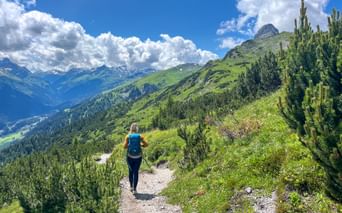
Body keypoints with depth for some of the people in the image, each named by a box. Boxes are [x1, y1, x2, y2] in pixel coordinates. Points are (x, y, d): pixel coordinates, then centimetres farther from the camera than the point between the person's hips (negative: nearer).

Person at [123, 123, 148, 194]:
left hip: (130, 156, 1)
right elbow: (146, 144, -2)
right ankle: (134, 189, 8)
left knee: (130, 171, 21)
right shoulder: (140, 136, -6)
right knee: (136, 172, 8)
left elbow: (124, 146, -7)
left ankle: (131, 186, 27)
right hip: (138, 156, 0)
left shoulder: (128, 136, -6)